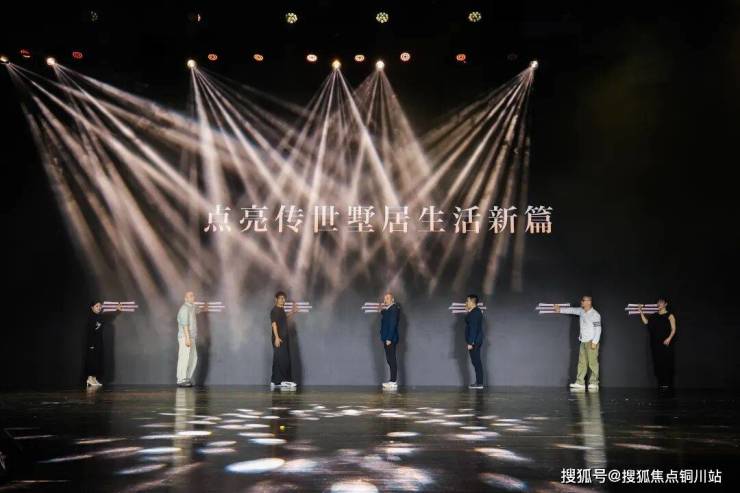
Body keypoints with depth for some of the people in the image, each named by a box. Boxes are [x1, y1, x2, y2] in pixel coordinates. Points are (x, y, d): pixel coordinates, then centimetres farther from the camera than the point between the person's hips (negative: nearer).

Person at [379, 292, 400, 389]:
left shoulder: (394, 309, -13)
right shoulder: (386, 310, 15)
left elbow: (393, 324, -18)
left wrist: (389, 339, -21)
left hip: (391, 339, -9)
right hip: (387, 338, 9)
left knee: (392, 359, -7)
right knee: (390, 360, 12)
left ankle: (394, 382, -5)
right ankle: (392, 380, 17)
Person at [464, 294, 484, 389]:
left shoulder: (474, 313, -18)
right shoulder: (476, 311, 14)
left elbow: (473, 328, -23)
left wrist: (470, 343, -23)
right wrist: (467, 312, 16)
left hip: (474, 341, -11)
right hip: (477, 340, 11)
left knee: (476, 361, -7)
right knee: (476, 361, 13)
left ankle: (479, 383, -4)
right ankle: (479, 382, 18)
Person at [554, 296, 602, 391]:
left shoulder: (595, 314, -12)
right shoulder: (581, 311, 10)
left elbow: (598, 329, -14)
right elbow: (572, 310, 24)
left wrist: (594, 342, -17)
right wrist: (560, 310, 25)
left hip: (591, 342, -8)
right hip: (583, 342, 8)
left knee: (593, 363, -5)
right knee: (582, 362, 6)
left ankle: (594, 383, -1)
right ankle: (580, 382, 6)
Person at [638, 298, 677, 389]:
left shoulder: (670, 315, -2)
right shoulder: (654, 316, 13)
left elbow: (673, 329, -6)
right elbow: (646, 322, 5)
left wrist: (669, 338, -19)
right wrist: (641, 312, 1)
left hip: (665, 343, -5)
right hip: (656, 343, 5)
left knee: (666, 363, -6)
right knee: (658, 363, 5)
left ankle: (667, 384, -2)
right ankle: (661, 383, 12)